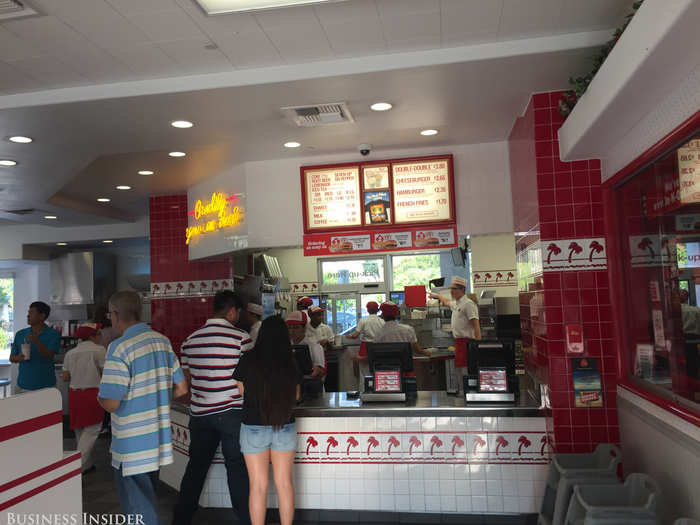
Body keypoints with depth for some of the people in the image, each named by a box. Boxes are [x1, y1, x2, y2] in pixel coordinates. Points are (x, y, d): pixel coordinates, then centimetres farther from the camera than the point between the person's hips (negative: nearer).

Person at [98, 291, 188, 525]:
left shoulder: (120, 348, -19)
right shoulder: (162, 341, 3)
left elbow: (111, 403, -21)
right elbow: (181, 389, 6)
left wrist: (101, 398, 0)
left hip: (133, 446, -7)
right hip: (159, 439, 7)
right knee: (148, 499, 25)